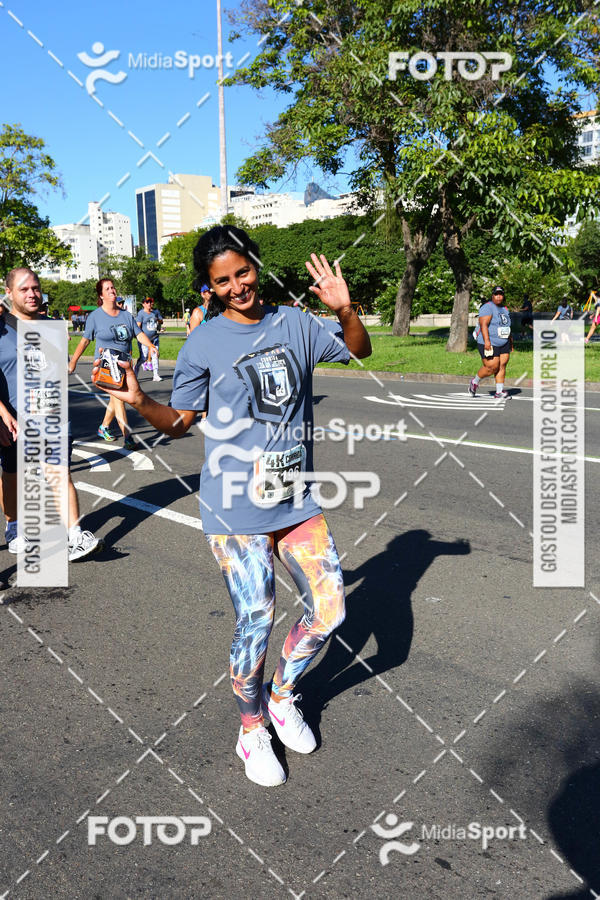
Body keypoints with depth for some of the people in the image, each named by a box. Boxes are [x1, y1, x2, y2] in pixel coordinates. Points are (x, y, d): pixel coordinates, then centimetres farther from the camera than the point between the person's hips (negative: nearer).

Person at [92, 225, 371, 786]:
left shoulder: (293, 325, 6)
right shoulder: (203, 344, -5)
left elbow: (359, 350, 15)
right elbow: (181, 422, 0)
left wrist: (344, 310, -5)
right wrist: (139, 402, -20)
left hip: (297, 502, 5)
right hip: (236, 510, -4)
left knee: (329, 611, 5)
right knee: (255, 624, -2)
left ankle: (282, 695, 33)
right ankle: (252, 730, 26)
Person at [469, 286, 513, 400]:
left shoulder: (505, 309, 17)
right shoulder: (487, 307, -10)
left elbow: (507, 327, 24)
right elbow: (483, 325, -20)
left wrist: (511, 342, 23)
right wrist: (487, 341, -30)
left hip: (503, 344, 8)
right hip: (489, 344, -8)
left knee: (502, 366, 1)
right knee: (491, 368, -9)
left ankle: (499, 392, 4)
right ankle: (475, 382, 15)